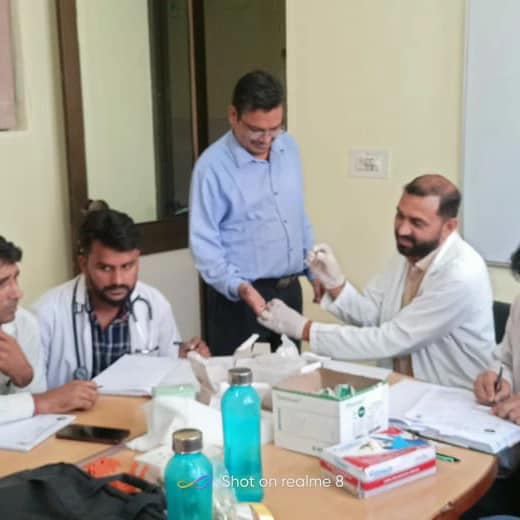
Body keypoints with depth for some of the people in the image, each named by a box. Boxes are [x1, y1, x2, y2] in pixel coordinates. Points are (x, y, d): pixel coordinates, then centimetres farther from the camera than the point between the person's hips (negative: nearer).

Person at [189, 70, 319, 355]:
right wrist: (240, 287, -29)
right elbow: (203, 244, -16)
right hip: (239, 297, -6)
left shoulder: (289, 147, 4)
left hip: (289, 290, 6)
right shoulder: (213, 165, -16)